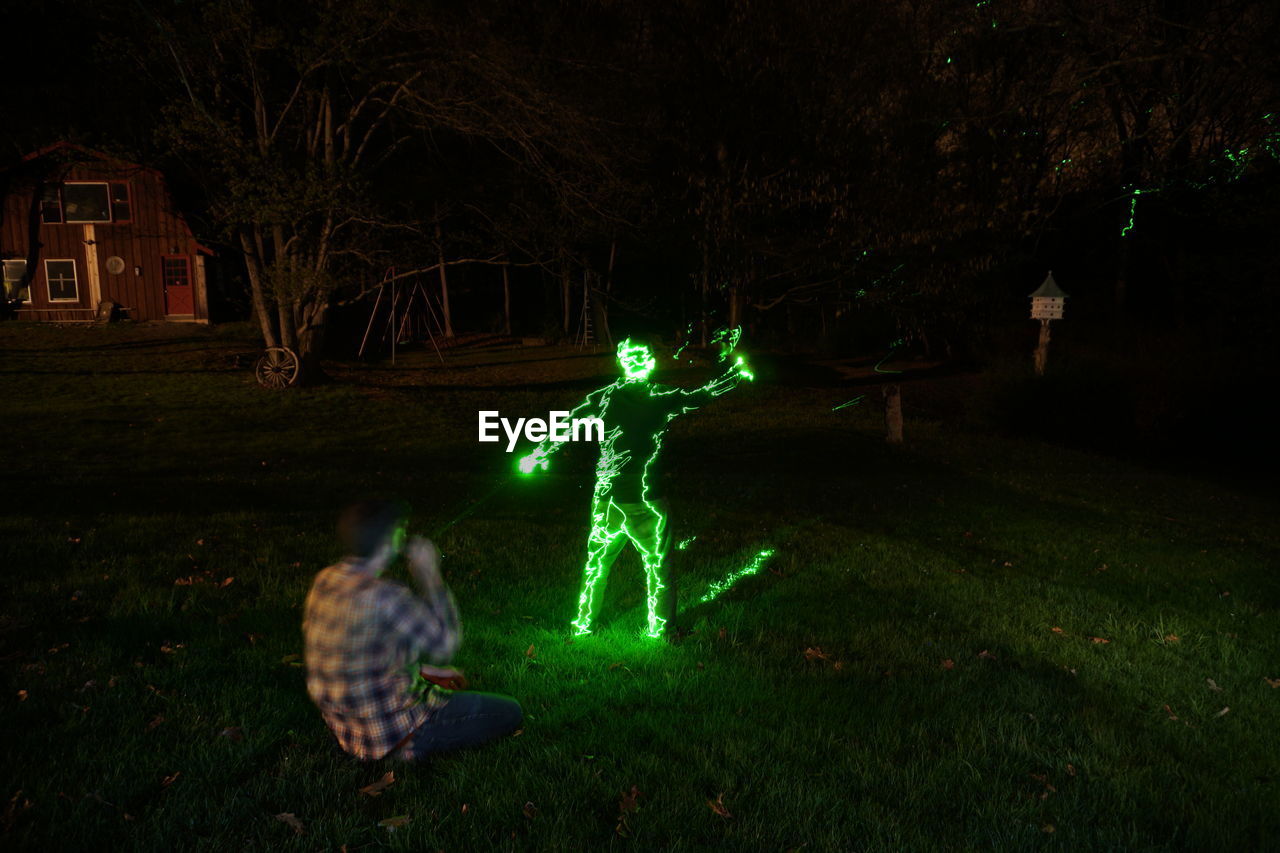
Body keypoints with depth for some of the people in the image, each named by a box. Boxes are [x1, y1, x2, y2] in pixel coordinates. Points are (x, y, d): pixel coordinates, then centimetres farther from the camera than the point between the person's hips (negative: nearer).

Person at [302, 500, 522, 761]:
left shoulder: (325, 580, -5)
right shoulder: (383, 597, -33)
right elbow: (446, 643, -19)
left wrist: (422, 670, 11)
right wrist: (430, 574, -14)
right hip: (390, 736, -9)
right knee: (509, 712, 0)